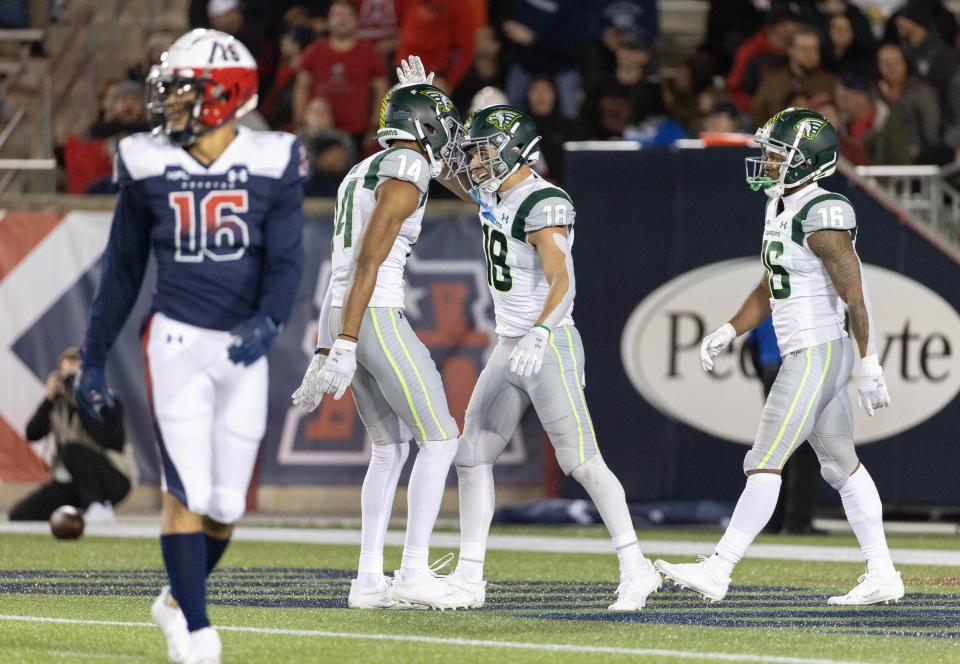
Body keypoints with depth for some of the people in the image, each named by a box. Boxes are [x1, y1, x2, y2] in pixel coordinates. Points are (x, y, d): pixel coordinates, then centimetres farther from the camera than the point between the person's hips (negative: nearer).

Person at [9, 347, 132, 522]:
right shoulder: (58, 402, 2)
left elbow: (108, 440, -27)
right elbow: (32, 434, -9)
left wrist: (80, 405, -25)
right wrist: (49, 399, -18)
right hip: (69, 485, 5)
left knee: (73, 449, -34)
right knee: (19, 515, -9)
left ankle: (98, 507, -22)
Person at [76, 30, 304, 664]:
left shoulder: (272, 165, -2)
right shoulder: (149, 165, 1)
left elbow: (286, 260, -7)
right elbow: (123, 269, 9)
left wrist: (268, 321, -27)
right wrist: (95, 357, 10)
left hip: (244, 347, 1)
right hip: (177, 340, -1)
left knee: (226, 502, 5)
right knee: (187, 489, -9)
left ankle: (177, 599, 30)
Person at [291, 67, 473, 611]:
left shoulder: (361, 175, 19)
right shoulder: (405, 176, -11)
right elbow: (368, 262, -18)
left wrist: (328, 352, 22)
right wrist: (345, 346, -21)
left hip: (340, 318, 9)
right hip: (375, 318, -9)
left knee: (391, 447, 15)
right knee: (440, 439, -2)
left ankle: (370, 579, 11)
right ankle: (415, 572, -6)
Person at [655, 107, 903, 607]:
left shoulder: (822, 216, -17)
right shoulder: (781, 210, 13)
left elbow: (854, 295, -18)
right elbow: (770, 289, 22)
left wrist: (869, 365, -18)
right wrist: (728, 332, 10)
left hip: (817, 354, -10)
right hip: (806, 355, 10)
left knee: (764, 464, -9)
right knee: (841, 466, 12)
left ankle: (718, 571, -8)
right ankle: (882, 576, 16)